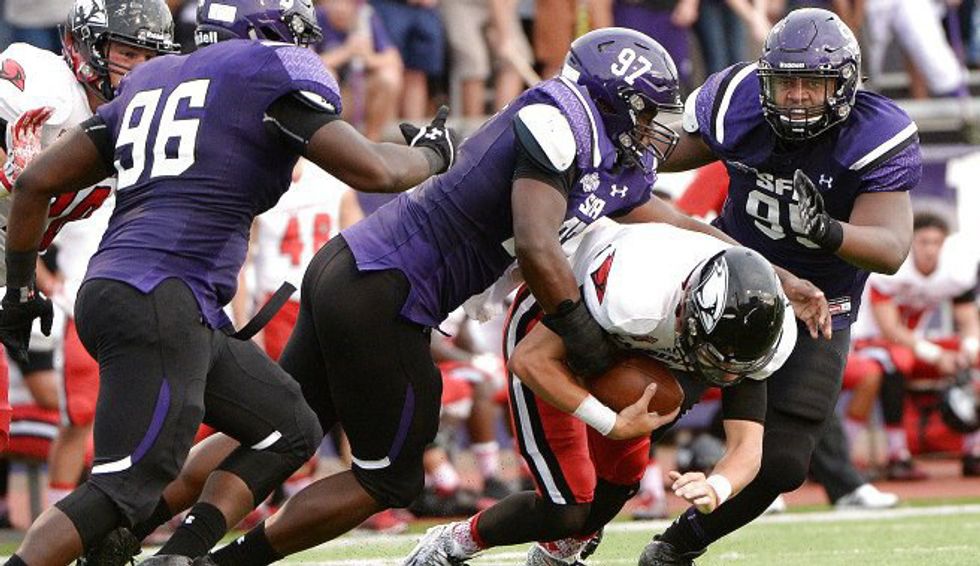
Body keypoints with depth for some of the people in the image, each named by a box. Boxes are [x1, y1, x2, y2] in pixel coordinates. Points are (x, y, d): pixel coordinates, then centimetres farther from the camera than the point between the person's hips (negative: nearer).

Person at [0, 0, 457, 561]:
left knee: (293, 431, 15)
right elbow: (372, 171, -5)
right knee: (124, 489, -13)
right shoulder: (277, 70, 2)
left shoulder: (149, 80, 23)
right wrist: (432, 155, 16)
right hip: (160, 304, -9)